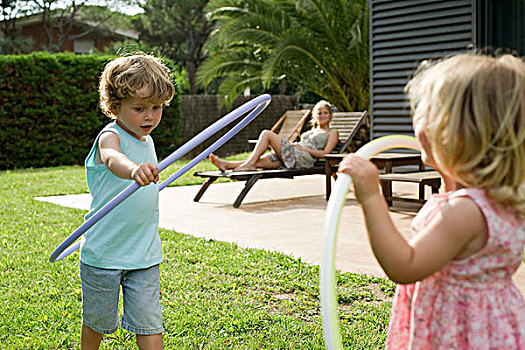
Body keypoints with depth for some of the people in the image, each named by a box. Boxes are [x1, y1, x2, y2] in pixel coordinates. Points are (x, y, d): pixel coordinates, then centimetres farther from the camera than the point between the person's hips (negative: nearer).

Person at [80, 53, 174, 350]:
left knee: (149, 324, 2)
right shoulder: (110, 137, -16)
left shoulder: (146, 141, 7)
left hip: (145, 255, 5)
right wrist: (134, 169, -63)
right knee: (97, 321, 13)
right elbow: (113, 160, -43)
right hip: (103, 253, -5)